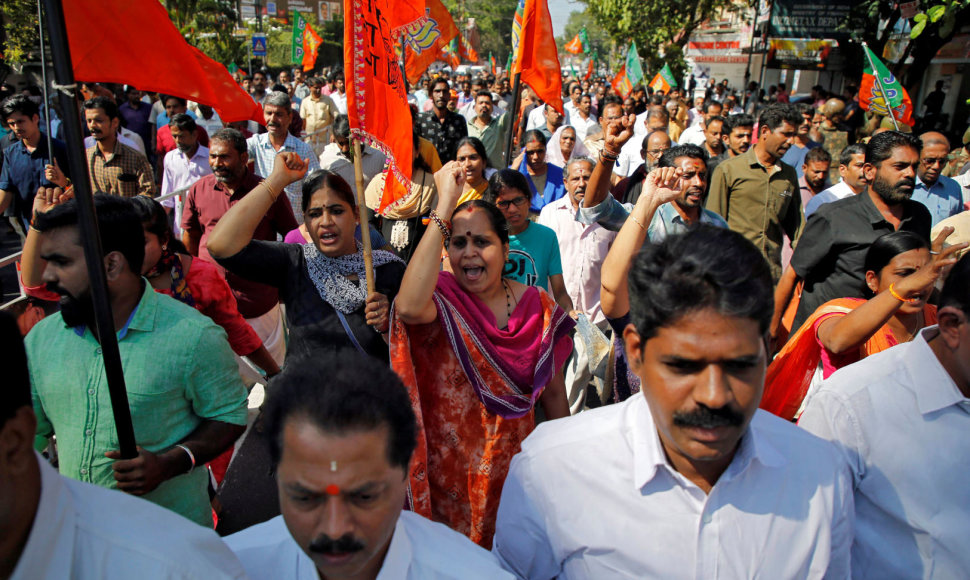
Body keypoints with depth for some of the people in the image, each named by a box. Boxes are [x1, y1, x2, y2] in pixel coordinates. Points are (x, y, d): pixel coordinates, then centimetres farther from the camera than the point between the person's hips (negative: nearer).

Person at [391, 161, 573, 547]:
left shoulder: (537, 306, -5)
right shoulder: (442, 297, -14)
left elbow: (552, 389, 4)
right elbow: (409, 308, -40)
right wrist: (445, 206, -37)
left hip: (513, 458, 3)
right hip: (449, 462, -2)